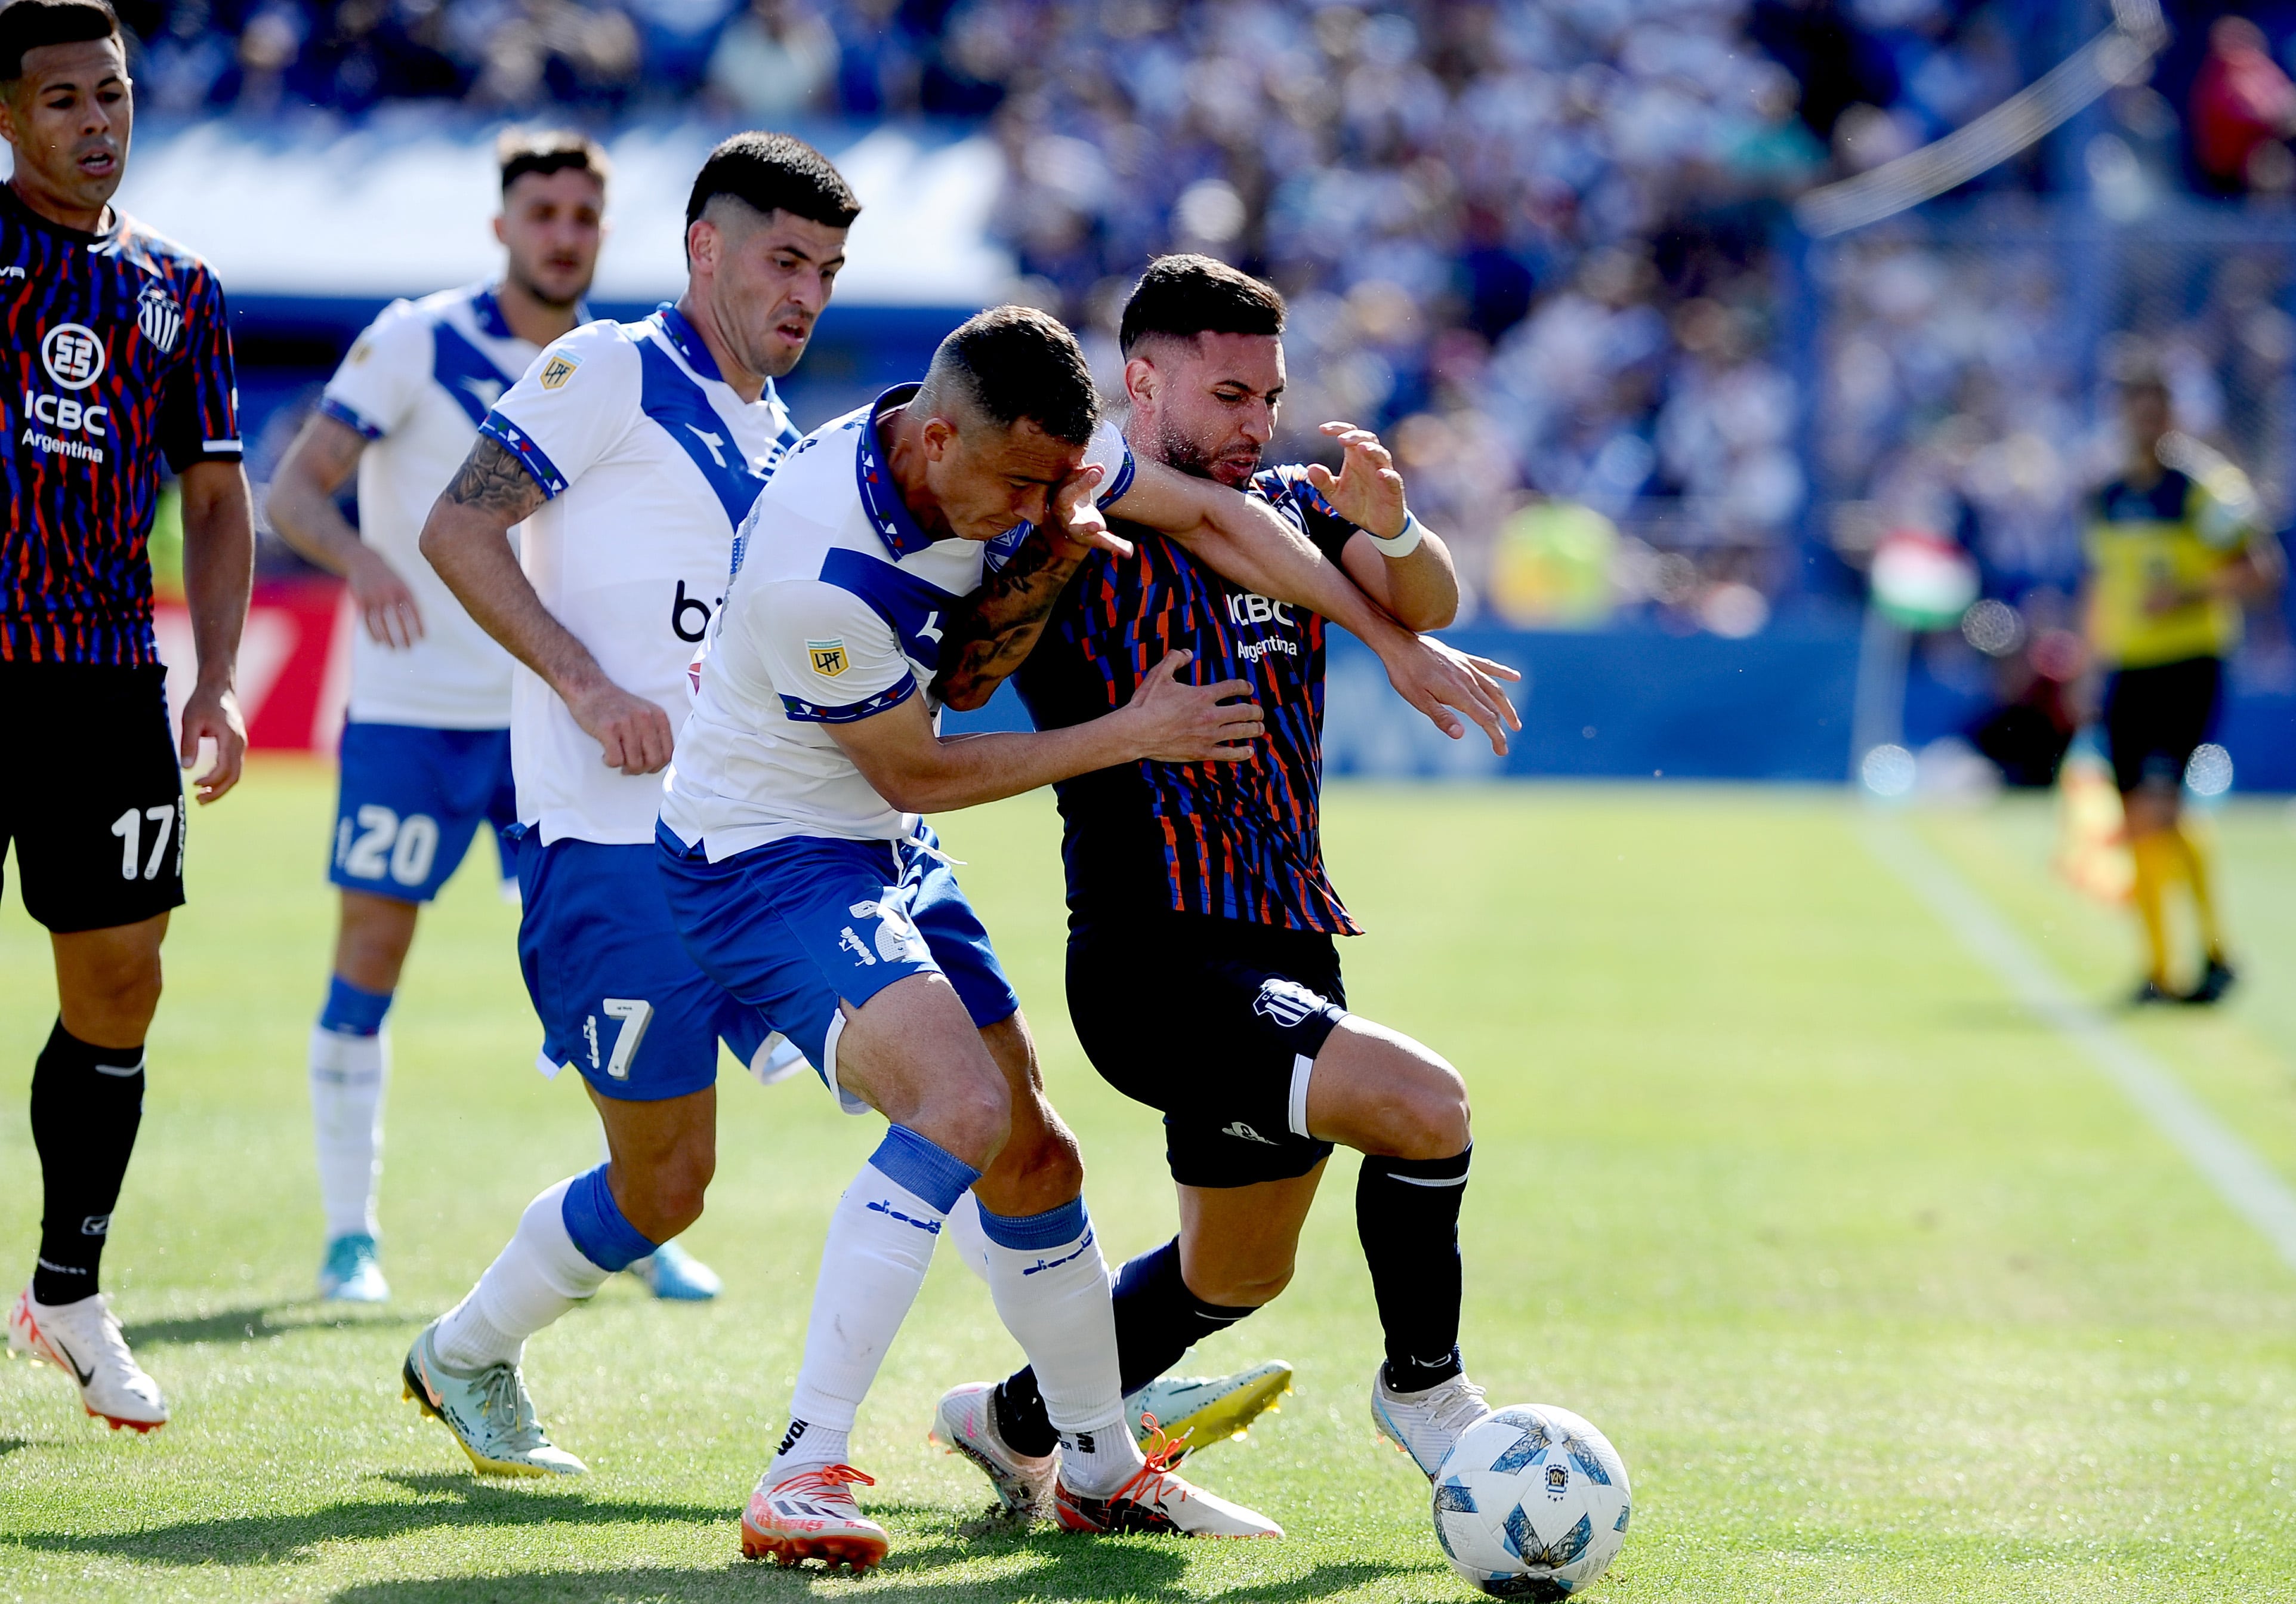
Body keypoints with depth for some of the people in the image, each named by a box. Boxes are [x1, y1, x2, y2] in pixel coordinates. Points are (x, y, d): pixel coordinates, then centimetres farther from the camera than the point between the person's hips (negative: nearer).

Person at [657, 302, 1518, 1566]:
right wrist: (1132, 734, -9)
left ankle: (1101, 1471, 33)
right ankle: (802, 1478, -29)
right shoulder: (824, 567, -32)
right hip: (765, 858, -9)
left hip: (885, 853, 9)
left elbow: (1210, 515, 4)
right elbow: (915, 773, -17)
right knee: (963, 1102, -29)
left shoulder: (1020, 452, -10)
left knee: (1031, 1156, 13)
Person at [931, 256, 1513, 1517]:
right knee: (1424, 1105, -25)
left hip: (1286, 951, 8)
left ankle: (1016, 1427, 42)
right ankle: (1422, 1388, -3)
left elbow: (1425, 605, -5)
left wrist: (1389, 527, -26)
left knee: (1238, 1274, 22)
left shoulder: (1287, 511, 9)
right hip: (1155, 966, -8)